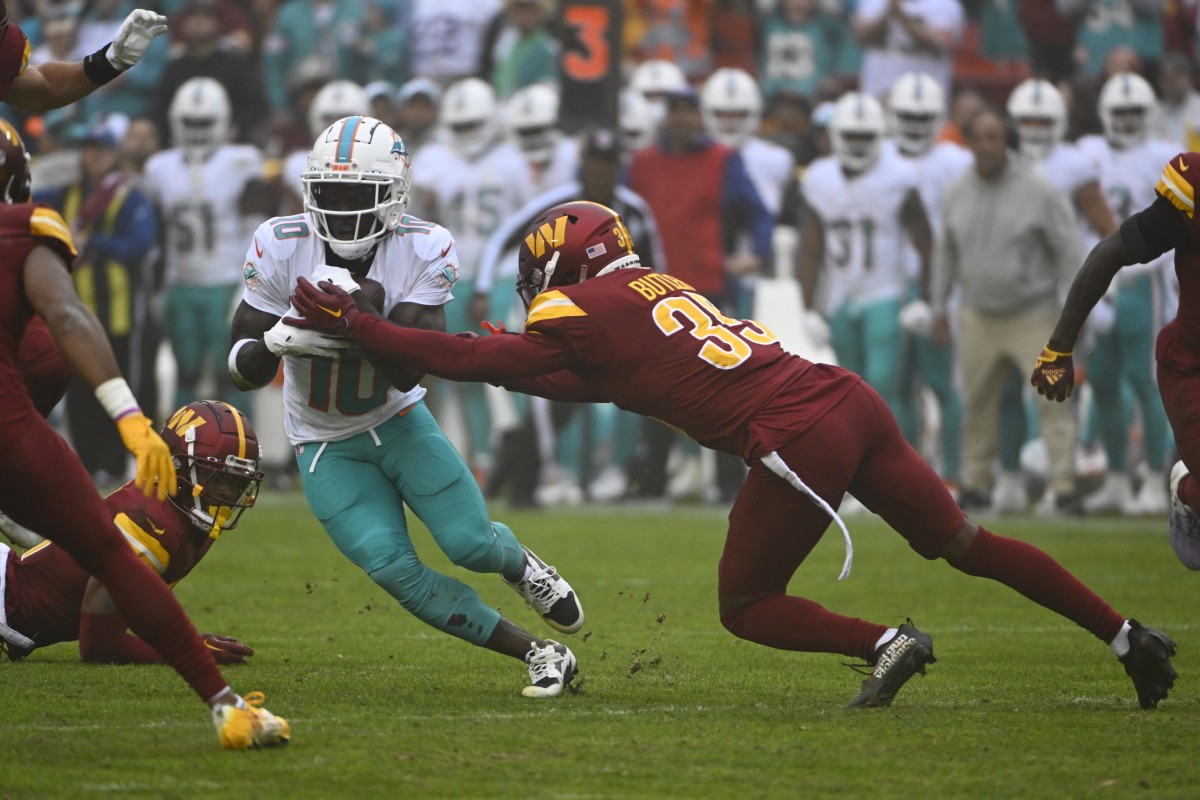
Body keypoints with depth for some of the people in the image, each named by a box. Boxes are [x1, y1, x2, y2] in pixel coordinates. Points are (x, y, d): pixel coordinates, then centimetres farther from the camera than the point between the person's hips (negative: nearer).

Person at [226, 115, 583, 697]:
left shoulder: (424, 250, -19)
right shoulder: (280, 247, -18)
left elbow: (409, 369, -24)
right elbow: (243, 370, -15)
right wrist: (274, 343, -38)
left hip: (398, 420, 0)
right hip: (327, 448, 0)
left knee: (472, 545, -8)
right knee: (396, 571, -15)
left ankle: (520, 564, 33)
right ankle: (538, 655, -3)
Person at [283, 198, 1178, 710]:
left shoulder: (587, 314, 1)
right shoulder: (659, 288, 24)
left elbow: (477, 360, 4)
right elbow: (597, 379, 35)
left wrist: (349, 324, 12)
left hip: (799, 440, -8)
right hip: (851, 400, 8)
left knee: (746, 608, 9)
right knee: (966, 543, 16)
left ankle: (886, 644, -4)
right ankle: (1129, 636, 15)